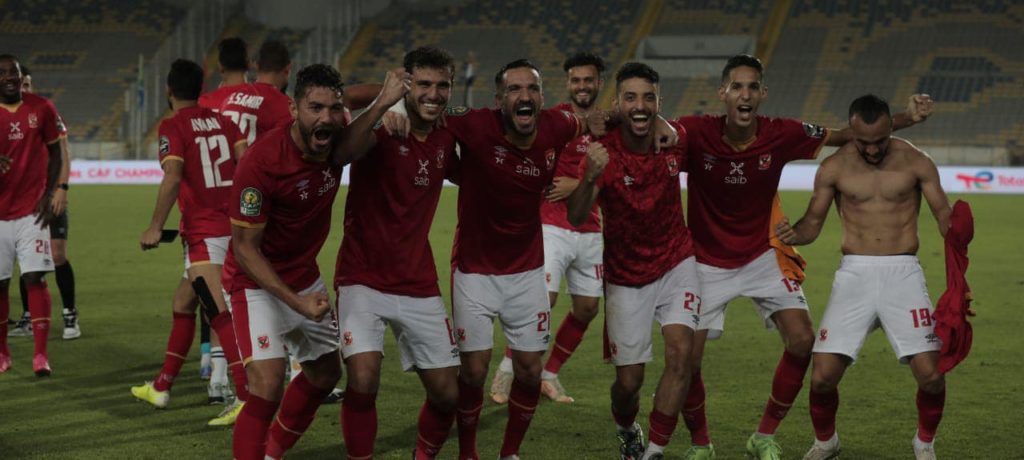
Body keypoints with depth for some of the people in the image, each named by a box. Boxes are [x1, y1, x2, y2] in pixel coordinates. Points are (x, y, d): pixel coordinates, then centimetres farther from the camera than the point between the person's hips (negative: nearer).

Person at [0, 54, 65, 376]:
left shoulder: (41, 108, -1)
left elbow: (56, 153, 8)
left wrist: (53, 192, -2)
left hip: (32, 210, -1)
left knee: (35, 278, -9)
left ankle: (41, 354, -8)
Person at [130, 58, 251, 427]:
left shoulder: (172, 127, -6)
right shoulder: (221, 120, 11)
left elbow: (173, 177, -19)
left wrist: (155, 228, -15)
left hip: (204, 231, -8)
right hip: (233, 226, 8)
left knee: (220, 312, -16)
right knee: (182, 302, 21)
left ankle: (247, 396, -28)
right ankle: (161, 388, 31)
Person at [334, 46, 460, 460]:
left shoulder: (446, 138, 4)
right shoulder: (384, 127, -13)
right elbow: (348, 146, -36)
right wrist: (383, 103, -47)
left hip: (419, 286, 5)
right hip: (364, 280, -5)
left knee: (446, 393, 5)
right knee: (363, 380, -23)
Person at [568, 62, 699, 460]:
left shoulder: (677, 140, -12)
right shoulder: (603, 152, -21)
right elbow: (576, 218, -38)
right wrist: (590, 177, -54)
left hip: (676, 265, 2)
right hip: (626, 278, -2)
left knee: (680, 353, -20)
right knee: (629, 381, 3)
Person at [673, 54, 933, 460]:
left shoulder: (782, 135, -14)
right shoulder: (696, 133, -21)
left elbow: (847, 135, -2)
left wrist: (907, 119, -11)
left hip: (762, 256, 2)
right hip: (706, 262, -2)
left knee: (802, 341, -11)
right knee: (686, 359, -7)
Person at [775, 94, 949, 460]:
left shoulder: (916, 162, 1)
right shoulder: (834, 168, 3)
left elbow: (946, 217, 4)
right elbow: (812, 224, 8)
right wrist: (792, 234, -15)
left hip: (903, 272, -1)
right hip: (855, 274, 1)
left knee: (930, 374, -14)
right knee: (823, 376, -8)